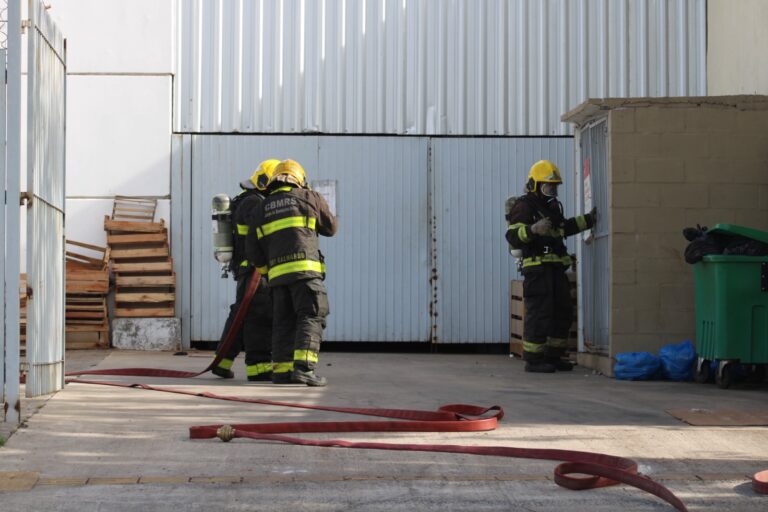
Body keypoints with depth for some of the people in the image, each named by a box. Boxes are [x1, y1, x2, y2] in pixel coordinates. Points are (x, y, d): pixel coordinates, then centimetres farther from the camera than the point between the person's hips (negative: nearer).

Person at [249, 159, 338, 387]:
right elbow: (331, 228, 18)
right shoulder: (309, 197, 7)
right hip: (305, 270, -4)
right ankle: (304, 367, -20)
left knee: (284, 322, 11)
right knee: (310, 317, -6)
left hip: (278, 274, 4)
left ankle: (281, 370, 8)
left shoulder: (261, 210, 16)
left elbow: (254, 252, 14)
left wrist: (266, 268, 30)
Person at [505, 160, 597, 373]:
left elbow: (564, 227, 38)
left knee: (562, 312, 12)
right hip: (536, 268, -10)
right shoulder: (524, 206, -9)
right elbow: (513, 236, -21)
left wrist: (589, 219, 36)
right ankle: (533, 360, -5)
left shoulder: (553, 206, 21)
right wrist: (533, 229, -37)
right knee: (539, 313, -10)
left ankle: (553, 356, 20)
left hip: (556, 267, 10)